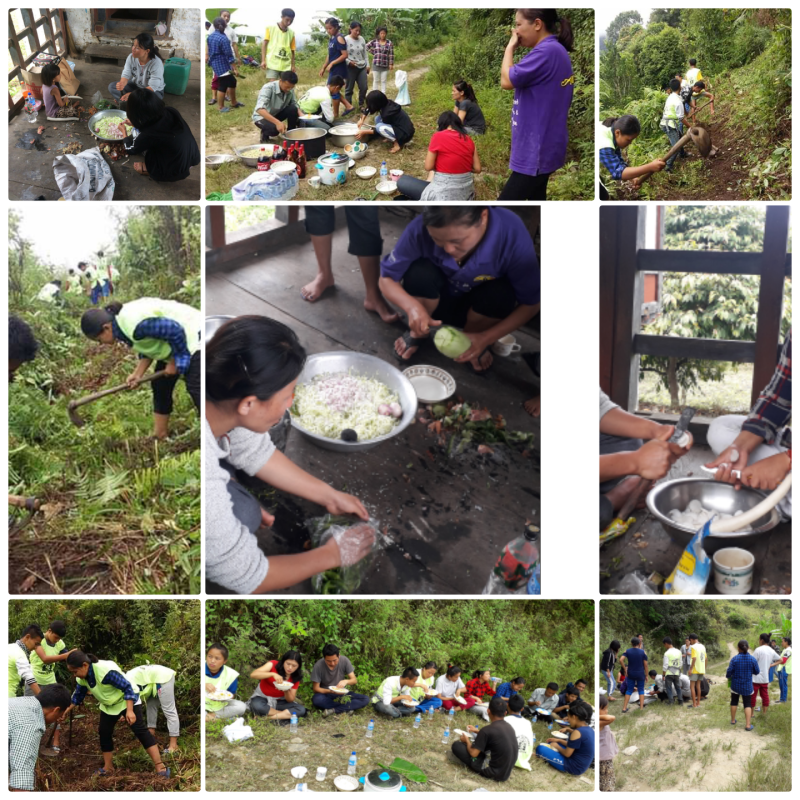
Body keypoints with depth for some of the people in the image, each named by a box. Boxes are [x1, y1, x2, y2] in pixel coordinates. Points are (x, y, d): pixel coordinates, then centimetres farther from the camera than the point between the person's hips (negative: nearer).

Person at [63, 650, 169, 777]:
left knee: (140, 730, -13)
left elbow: (127, 687, -32)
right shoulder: (82, 678, -11)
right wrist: (67, 710, 6)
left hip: (127, 701, -8)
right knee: (104, 733, 6)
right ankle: (108, 767, 22)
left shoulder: (106, 670, -37)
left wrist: (130, 711, -35)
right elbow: (78, 695, 10)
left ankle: (160, 766, -16)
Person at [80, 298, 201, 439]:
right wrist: (138, 374, -2)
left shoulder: (134, 324, -32)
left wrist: (174, 362, -17)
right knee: (160, 387, 15)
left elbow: (175, 332, -30)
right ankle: (160, 435, 28)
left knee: (195, 389, -16)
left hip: (191, 338, -10)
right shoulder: (121, 324, -1)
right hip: (173, 344, 10)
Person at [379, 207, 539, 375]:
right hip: (437, 303, 0)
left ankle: (469, 340, 1)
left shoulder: (513, 235, -32)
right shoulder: (420, 229, -30)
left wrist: (485, 338, -28)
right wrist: (412, 306, -39)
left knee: (501, 294, -32)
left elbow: (531, 303, -21)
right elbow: (387, 279, -19)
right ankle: (418, 333, 1)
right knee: (419, 272, -31)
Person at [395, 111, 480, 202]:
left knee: (401, 181, 9)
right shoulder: (468, 139, 4)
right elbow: (477, 169, 6)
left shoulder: (438, 136, -11)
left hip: (445, 195, -7)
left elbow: (428, 167, -6)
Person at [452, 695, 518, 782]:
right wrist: (478, 731, 26)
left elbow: (473, 753, -15)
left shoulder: (488, 730, -20)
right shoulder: (509, 727, 2)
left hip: (494, 773, -8)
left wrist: (467, 740, 5)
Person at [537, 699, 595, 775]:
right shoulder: (590, 729, 3)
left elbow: (567, 754, -18)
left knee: (540, 748, -10)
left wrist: (557, 746, 1)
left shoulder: (577, 733, -25)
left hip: (573, 768, -9)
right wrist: (558, 741, 15)